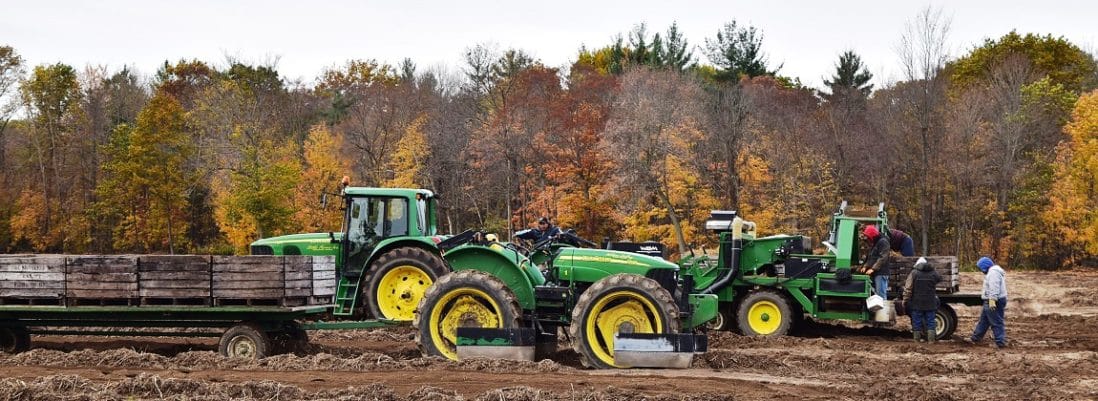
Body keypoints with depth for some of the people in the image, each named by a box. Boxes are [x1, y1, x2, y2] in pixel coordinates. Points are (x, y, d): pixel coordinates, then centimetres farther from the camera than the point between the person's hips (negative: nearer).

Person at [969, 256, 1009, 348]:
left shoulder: (993, 272, -18)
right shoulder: (993, 271, 18)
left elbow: (994, 288, -28)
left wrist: (992, 300, -33)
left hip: (993, 302, -11)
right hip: (991, 302, 11)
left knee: (996, 323, -6)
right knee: (983, 320, 17)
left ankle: (1000, 342, -2)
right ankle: (975, 338, 25)